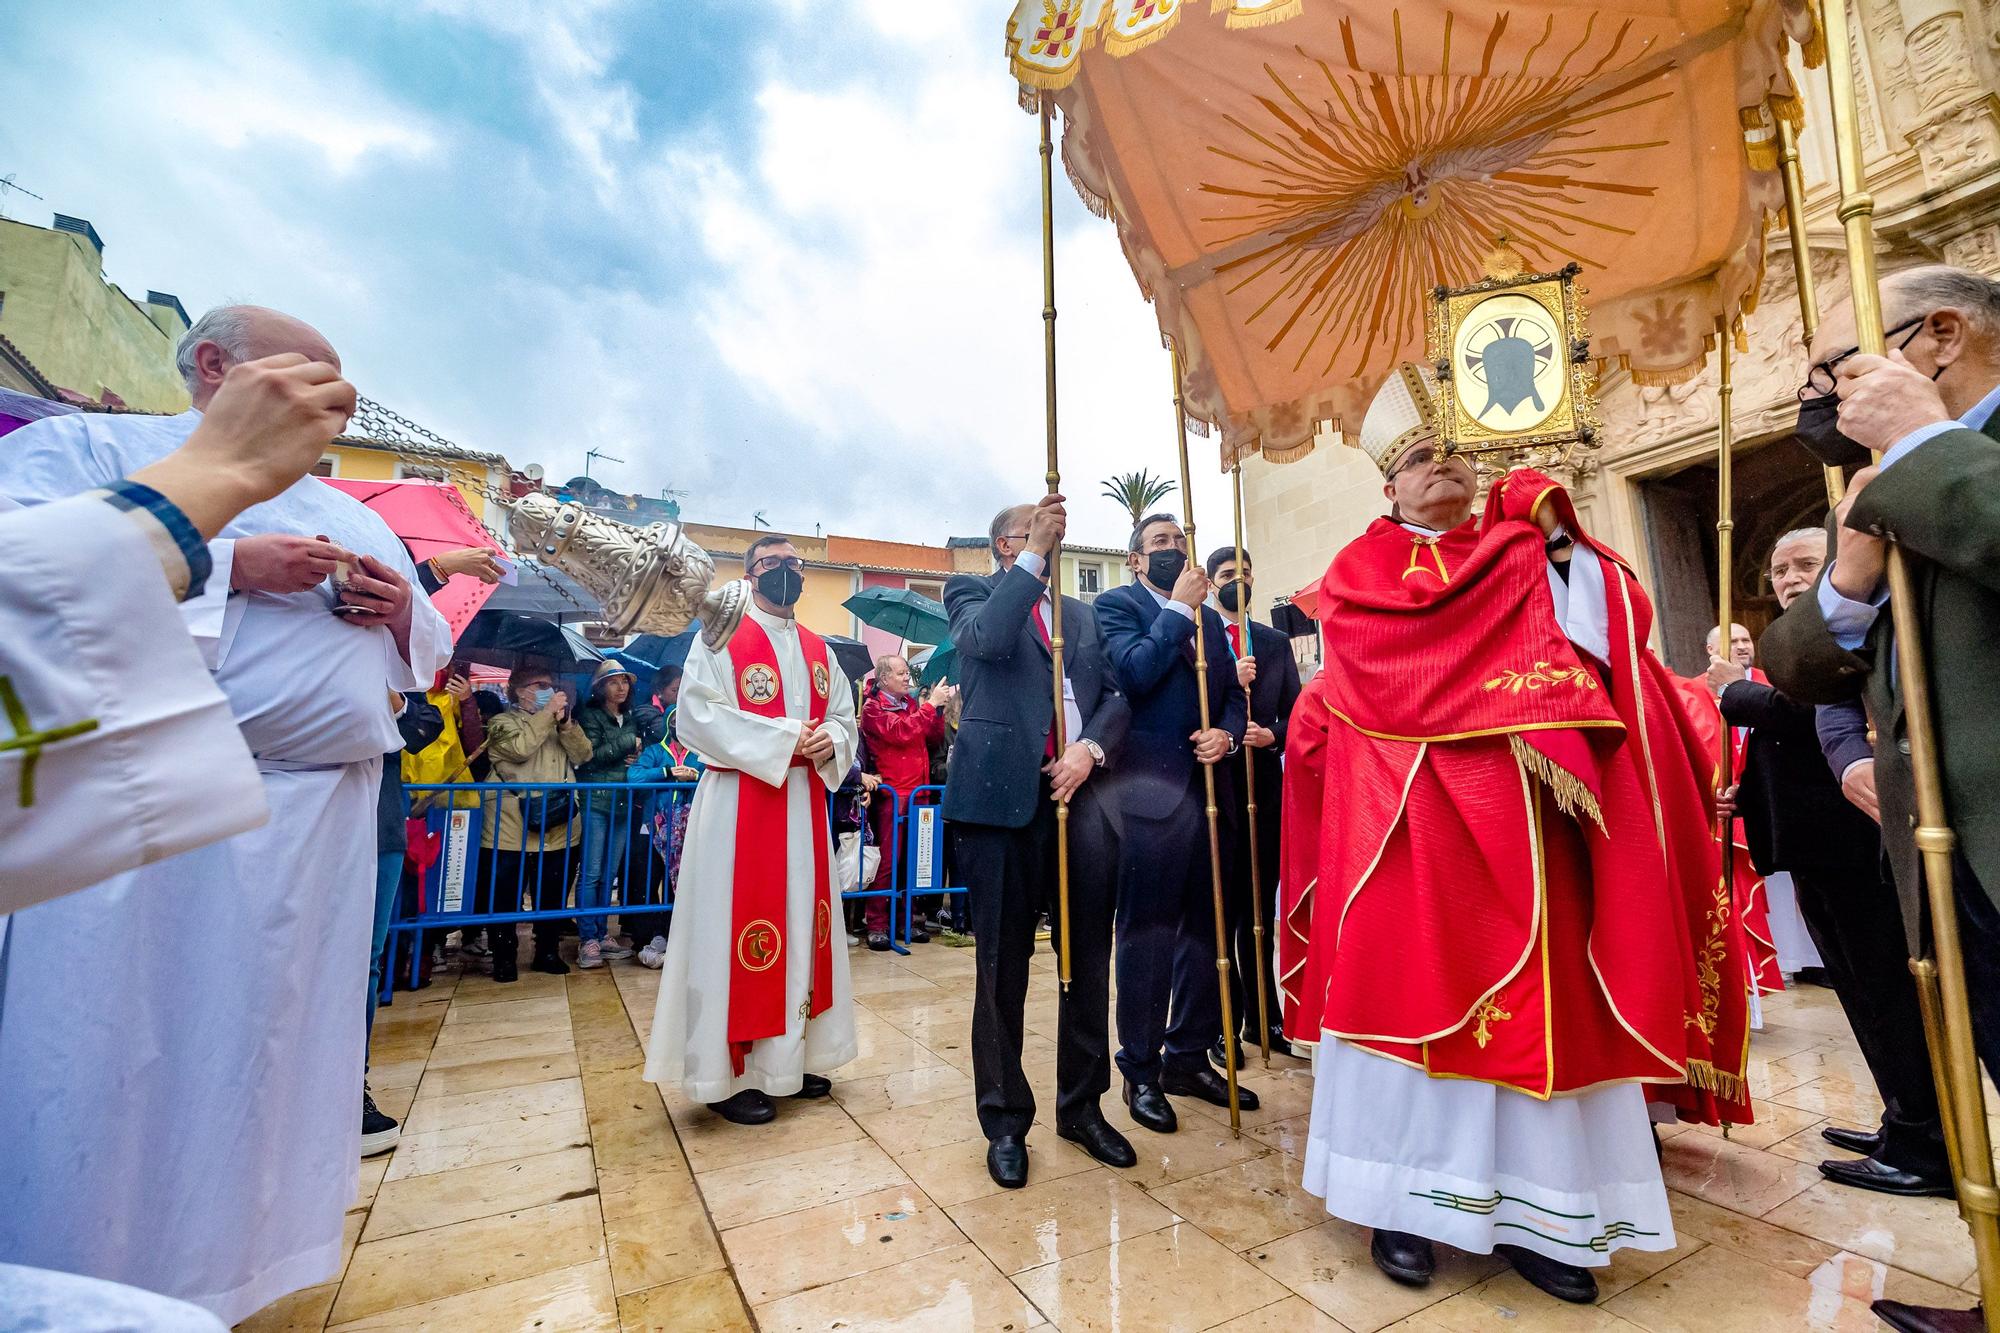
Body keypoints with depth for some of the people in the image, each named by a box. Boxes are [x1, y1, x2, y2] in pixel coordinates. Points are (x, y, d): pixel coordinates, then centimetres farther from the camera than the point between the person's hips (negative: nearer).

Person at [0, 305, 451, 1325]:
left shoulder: (351, 513, 22)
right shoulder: (85, 444, 7)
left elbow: (424, 651, 21)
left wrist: (400, 608, 0)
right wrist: (224, 562, -15)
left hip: (328, 820, 5)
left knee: (268, 1058, 11)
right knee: (116, 1059, -1)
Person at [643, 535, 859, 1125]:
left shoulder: (818, 651, 14)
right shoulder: (721, 639, -3)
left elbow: (846, 717, 14)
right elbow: (697, 716, -15)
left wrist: (831, 740, -10)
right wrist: (785, 737, -19)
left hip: (804, 804, 6)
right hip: (739, 806, -6)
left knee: (802, 925, 11)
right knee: (737, 932, -2)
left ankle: (791, 1057, 26)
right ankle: (730, 1075, 11)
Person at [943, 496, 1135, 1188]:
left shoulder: (1083, 614, 20)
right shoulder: (971, 592, 7)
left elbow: (1117, 693, 10)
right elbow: (986, 639, -17)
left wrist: (1092, 748, -8)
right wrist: (1034, 555, -12)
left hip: (1079, 793, 5)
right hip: (1003, 795, -4)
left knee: (1089, 962, 11)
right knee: (1003, 968, 6)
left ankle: (1082, 1105, 31)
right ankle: (1006, 1119, 24)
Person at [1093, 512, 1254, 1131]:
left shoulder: (1209, 618, 18)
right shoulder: (1116, 605, -1)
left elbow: (1233, 693, 16)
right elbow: (1134, 673, -18)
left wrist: (1227, 733, -4)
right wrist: (1180, 608, -12)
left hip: (1209, 788, 7)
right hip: (1151, 791, -6)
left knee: (1204, 929, 13)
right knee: (1146, 934, 1)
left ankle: (1190, 1057, 29)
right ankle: (1142, 1071, 16)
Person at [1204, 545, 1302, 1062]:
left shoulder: (1276, 643, 13)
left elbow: (1295, 712, 10)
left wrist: (1273, 736, -10)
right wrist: (1229, 682, -21)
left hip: (1265, 786, 4)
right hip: (1215, 786, -4)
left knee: (1261, 908, 13)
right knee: (1219, 909, 4)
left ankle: (1262, 1017, 26)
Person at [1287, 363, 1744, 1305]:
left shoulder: (1519, 552, 20)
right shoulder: (1365, 562, 7)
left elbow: (1623, 619, 8)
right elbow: (1419, 611, -14)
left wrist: (1560, 542, -5)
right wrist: (1521, 543, -6)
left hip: (1520, 814, 4)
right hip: (1411, 812, -4)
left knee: (1538, 992, 3)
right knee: (1413, 985, -2)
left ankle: (1531, 1211, 16)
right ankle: (1404, 1199, 11)